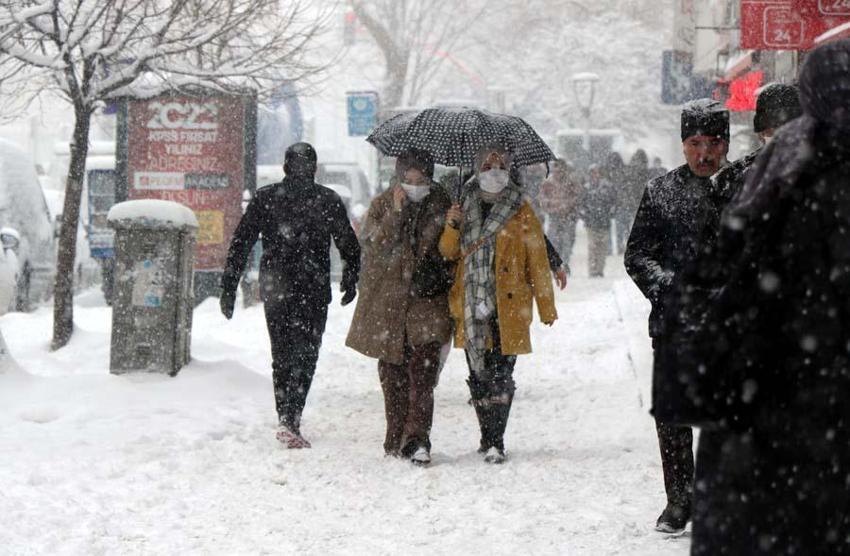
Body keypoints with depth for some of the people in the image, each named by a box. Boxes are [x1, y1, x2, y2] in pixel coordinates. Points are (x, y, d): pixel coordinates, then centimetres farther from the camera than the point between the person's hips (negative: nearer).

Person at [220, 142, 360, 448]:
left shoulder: (264, 198, 3)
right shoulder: (329, 200, -1)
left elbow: (240, 244, 1)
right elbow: (349, 246, 4)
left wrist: (229, 288, 4)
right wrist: (350, 282, 20)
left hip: (275, 290, 2)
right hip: (314, 293, -2)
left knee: (281, 355, 15)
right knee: (305, 355, 0)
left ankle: (286, 420, 18)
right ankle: (290, 420, -16)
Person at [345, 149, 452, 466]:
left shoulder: (440, 205, 6)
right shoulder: (382, 206, 4)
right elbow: (371, 247, -10)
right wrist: (396, 213, -18)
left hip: (427, 301, -1)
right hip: (388, 304, 1)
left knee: (423, 370, -15)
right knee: (393, 377, 6)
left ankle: (417, 440, -19)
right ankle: (397, 442, 16)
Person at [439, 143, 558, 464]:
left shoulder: (521, 212, 4)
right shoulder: (466, 208, 12)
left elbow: (538, 261, 4)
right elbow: (449, 252, 12)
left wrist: (546, 306, 1)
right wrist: (452, 227, -9)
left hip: (507, 307, -3)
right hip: (471, 305, 3)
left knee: (500, 374, -8)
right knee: (478, 376, 6)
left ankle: (495, 442, -9)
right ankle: (489, 438, 17)